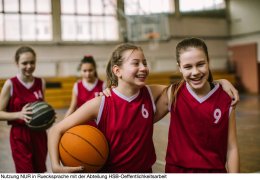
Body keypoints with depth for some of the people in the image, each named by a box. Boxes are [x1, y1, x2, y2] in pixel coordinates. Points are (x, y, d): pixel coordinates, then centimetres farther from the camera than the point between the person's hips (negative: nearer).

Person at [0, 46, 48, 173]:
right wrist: (19, 114, -24)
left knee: (40, 171, 15)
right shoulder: (10, 84, -10)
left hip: (39, 133, 4)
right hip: (20, 136, -4)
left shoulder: (41, 83, 2)